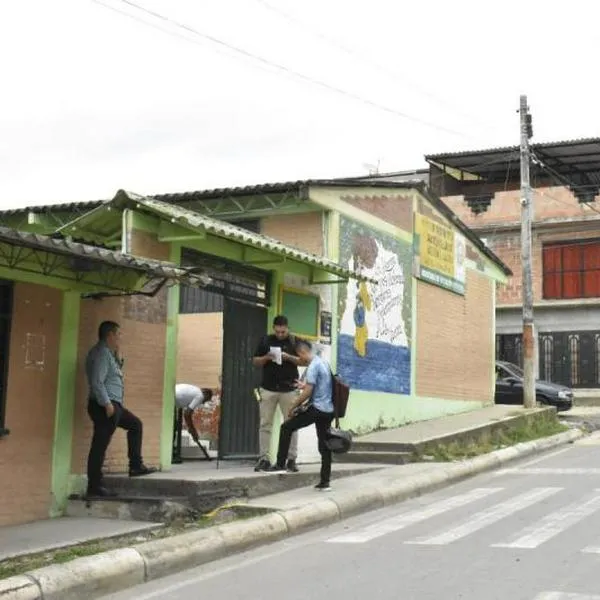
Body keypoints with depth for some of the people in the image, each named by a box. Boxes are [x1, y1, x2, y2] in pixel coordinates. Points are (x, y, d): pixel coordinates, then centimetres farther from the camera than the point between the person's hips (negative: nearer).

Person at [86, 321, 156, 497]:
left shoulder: (109, 353, 18)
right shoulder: (101, 353, -13)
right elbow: (97, 381, -22)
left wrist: (118, 358, 13)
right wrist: (107, 403, -23)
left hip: (113, 405, 11)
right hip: (104, 406, -11)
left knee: (135, 424, 22)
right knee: (100, 445, -7)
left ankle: (136, 466, 24)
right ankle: (94, 486, -4)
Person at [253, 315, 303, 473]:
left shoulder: (295, 342, 2)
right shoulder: (265, 341, 6)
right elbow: (255, 362, 10)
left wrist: (290, 357, -15)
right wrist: (266, 358, -11)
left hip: (289, 390, -1)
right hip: (268, 388, 1)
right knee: (265, 424, 1)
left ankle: (292, 459, 5)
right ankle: (264, 458, 4)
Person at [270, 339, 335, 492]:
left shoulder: (313, 366, -13)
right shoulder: (323, 363, 15)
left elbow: (307, 392, -16)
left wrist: (293, 408, -7)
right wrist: (304, 385, 35)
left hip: (317, 409, -9)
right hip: (328, 410, 9)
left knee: (286, 427, 2)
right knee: (324, 445, 10)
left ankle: (280, 465, 1)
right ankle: (325, 481, 10)